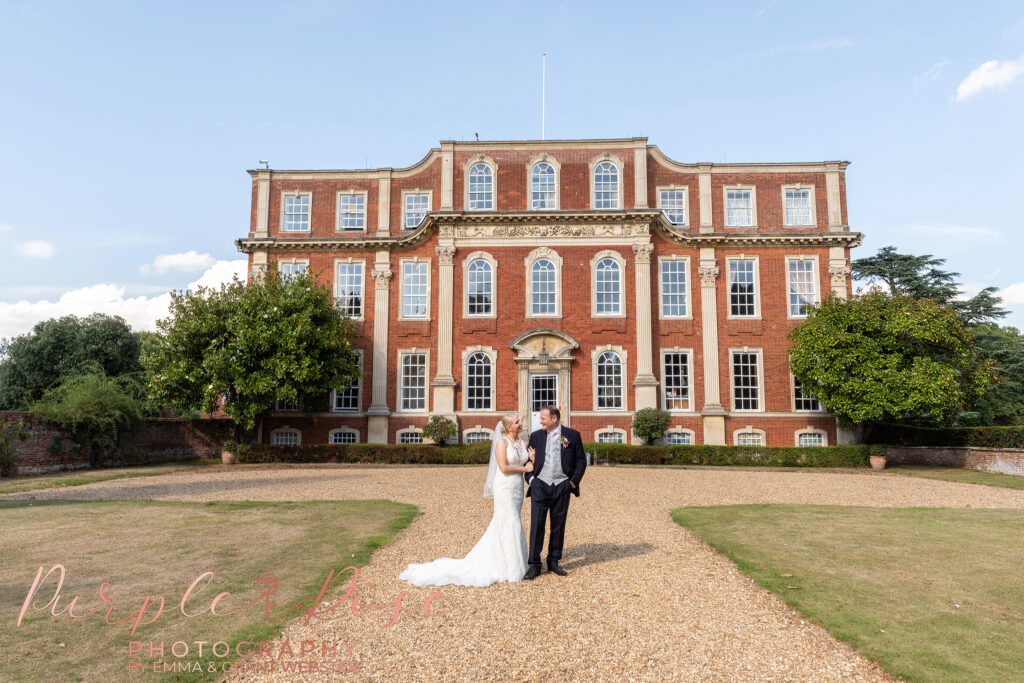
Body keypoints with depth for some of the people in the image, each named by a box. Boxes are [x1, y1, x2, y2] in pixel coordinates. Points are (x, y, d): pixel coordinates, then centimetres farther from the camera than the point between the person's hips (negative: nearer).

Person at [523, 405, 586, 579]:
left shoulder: (572, 435, 3)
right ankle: (534, 565, 2)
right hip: (540, 486, 0)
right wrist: (530, 479, 0)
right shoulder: (536, 436, 8)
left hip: (562, 487, 0)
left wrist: (574, 481, -2)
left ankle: (554, 562, 21)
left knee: (558, 526, 8)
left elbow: (581, 460, 6)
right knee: (536, 525, -5)